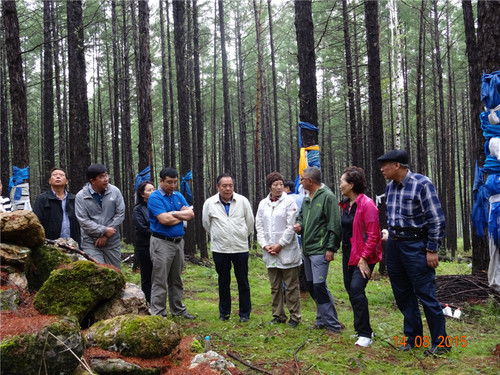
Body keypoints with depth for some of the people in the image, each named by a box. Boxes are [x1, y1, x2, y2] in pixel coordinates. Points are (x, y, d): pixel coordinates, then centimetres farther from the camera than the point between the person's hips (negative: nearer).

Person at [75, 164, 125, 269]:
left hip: (112, 241, 3)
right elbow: (84, 221, -9)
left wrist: (106, 236, -7)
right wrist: (104, 230, -15)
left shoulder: (115, 191, 0)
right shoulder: (81, 196, -5)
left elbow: (120, 214, -2)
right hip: (90, 243, -2)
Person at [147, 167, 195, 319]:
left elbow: (191, 213, 1)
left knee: (176, 280, 16)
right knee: (160, 281, -4)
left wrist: (173, 213, -13)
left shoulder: (178, 196, 12)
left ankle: (178, 309, 27)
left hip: (178, 242, 7)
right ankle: (158, 314, 2)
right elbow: (164, 219, -20)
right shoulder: (155, 197, -9)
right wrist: (182, 216, -4)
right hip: (162, 243, -7)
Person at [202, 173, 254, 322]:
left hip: (240, 248, 0)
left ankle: (245, 313, 16)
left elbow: (250, 221, 11)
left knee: (243, 282, 5)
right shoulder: (209, 203, -2)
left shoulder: (243, 201, -1)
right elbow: (206, 224, 12)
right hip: (219, 249, 0)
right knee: (223, 282, 11)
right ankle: (224, 312, 24)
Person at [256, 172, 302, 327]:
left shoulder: (289, 201, -5)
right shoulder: (263, 204, 10)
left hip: (287, 251, -5)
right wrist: (265, 245, -4)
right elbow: (259, 226, 9)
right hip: (270, 252, 5)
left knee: (291, 286, 2)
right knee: (275, 287, 13)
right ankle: (278, 315, 23)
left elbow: (291, 226, -10)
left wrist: (280, 245, -12)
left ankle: (295, 316, 11)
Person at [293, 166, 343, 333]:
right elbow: (301, 216, 26)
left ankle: (332, 324, -4)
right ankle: (322, 319, 24)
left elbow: (334, 224, -14)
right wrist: (299, 225, 2)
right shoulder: (306, 199, 14)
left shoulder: (327, 196, -11)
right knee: (312, 286, 13)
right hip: (307, 250, 9)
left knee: (319, 285, -13)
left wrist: (331, 248, -17)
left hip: (320, 250, -9)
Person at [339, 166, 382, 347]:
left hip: (363, 256, -9)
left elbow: (373, 234, -19)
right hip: (348, 254, 9)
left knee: (356, 289, -16)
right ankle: (363, 330, 24)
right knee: (351, 290, 12)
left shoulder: (366, 204, -16)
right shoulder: (346, 204, 11)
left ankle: (364, 335, -6)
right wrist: (343, 251, 12)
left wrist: (364, 258, -21)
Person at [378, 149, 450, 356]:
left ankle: (440, 342, 8)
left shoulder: (421, 184, -14)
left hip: (415, 245, -7)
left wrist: (432, 250, -15)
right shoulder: (390, 187, 7)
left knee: (425, 294, -5)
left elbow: (437, 219, -14)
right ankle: (412, 337, 25)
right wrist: (392, 240, 16)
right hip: (394, 244, 7)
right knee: (402, 294, 12)